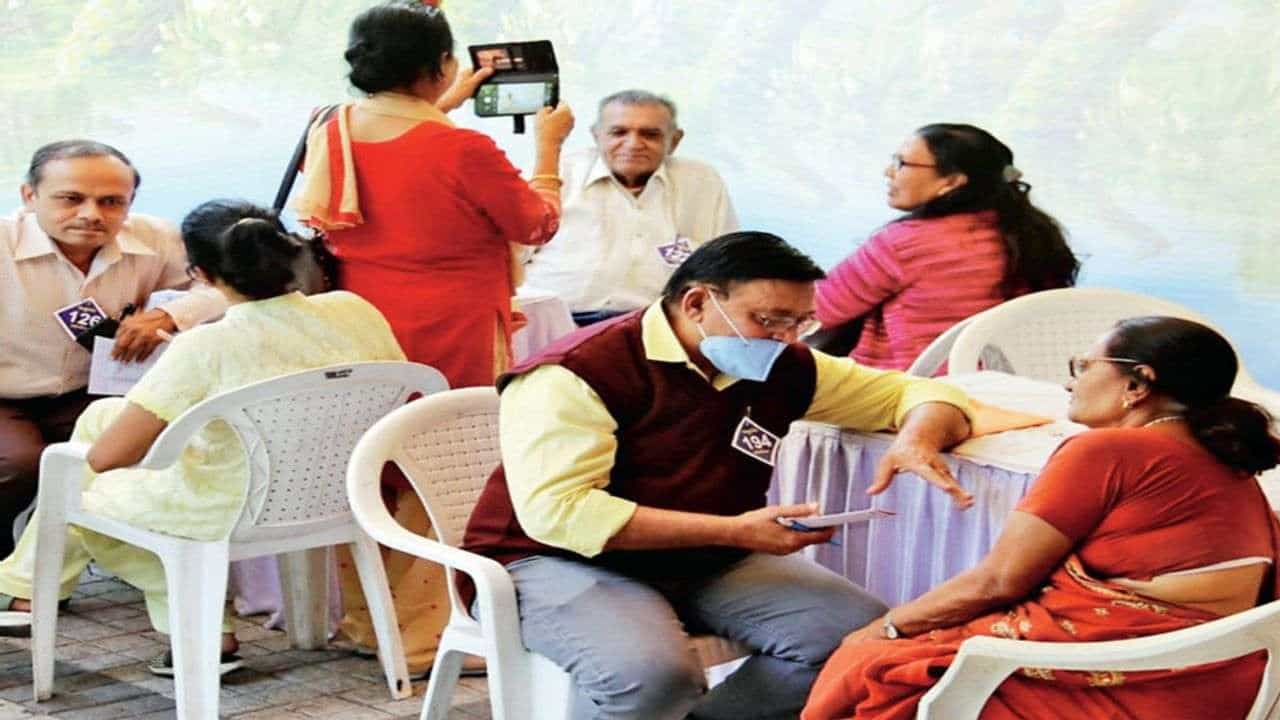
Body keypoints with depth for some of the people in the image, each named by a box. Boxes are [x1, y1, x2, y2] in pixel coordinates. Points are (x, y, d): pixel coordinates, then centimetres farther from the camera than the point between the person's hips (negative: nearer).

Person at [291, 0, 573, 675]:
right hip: (446, 346, -7)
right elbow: (537, 224, -3)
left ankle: (366, 620, 30)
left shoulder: (330, 134, -1)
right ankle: (422, 636, 9)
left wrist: (438, 110, 29)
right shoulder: (465, 151, -20)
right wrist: (548, 145, 11)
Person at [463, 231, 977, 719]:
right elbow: (554, 509, -27)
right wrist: (734, 531, -28)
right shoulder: (578, 372, -17)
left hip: (704, 564, 7)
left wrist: (917, 439, -15)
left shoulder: (783, 369, 3)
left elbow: (913, 393, 12)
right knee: (651, 675, -37)